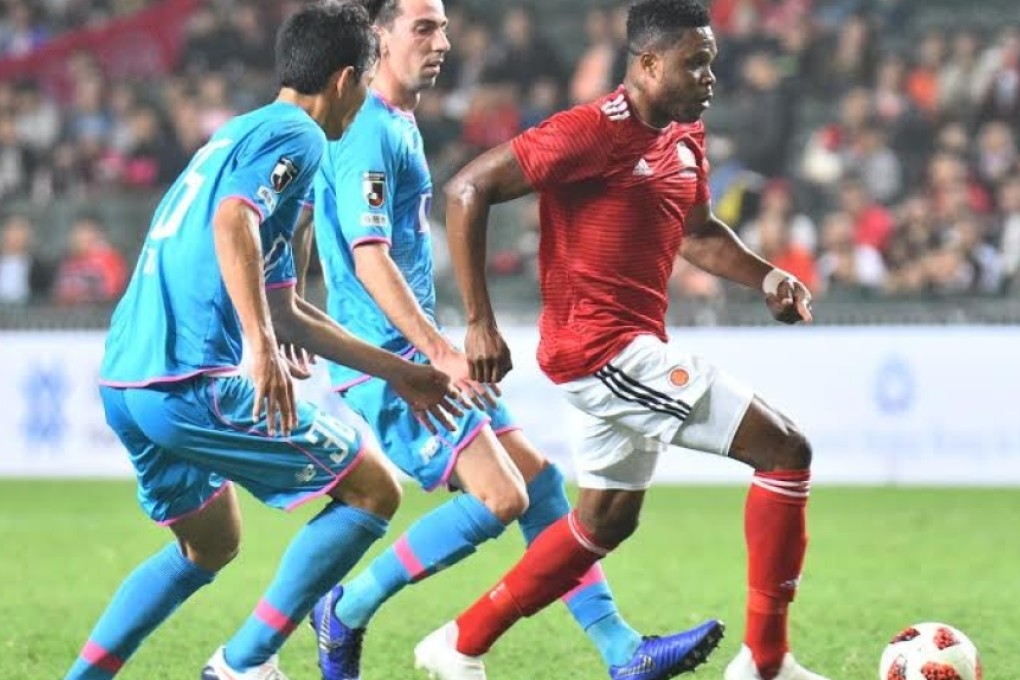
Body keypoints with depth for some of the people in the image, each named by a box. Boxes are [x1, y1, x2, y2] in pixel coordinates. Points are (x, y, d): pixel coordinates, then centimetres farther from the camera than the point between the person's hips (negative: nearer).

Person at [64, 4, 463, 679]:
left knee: (209, 546, 28)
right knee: (374, 490, 1)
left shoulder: (238, 135, 26)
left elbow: (283, 309, 29)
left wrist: (399, 372, 33)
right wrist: (263, 345, -30)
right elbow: (232, 220, -24)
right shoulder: (296, 135, -3)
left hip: (123, 382, 10)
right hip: (190, 380, -10)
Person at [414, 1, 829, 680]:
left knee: (608, 518, 22)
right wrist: (481, 323, -19)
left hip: (632, 349, 10)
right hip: (604, 345, -10)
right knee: (785, 450, -11)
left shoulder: (686, 138, 10)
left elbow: (696, 232, 28)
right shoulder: (594, 132, -17)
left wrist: (765, 276, 8)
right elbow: (467, 191, -17)